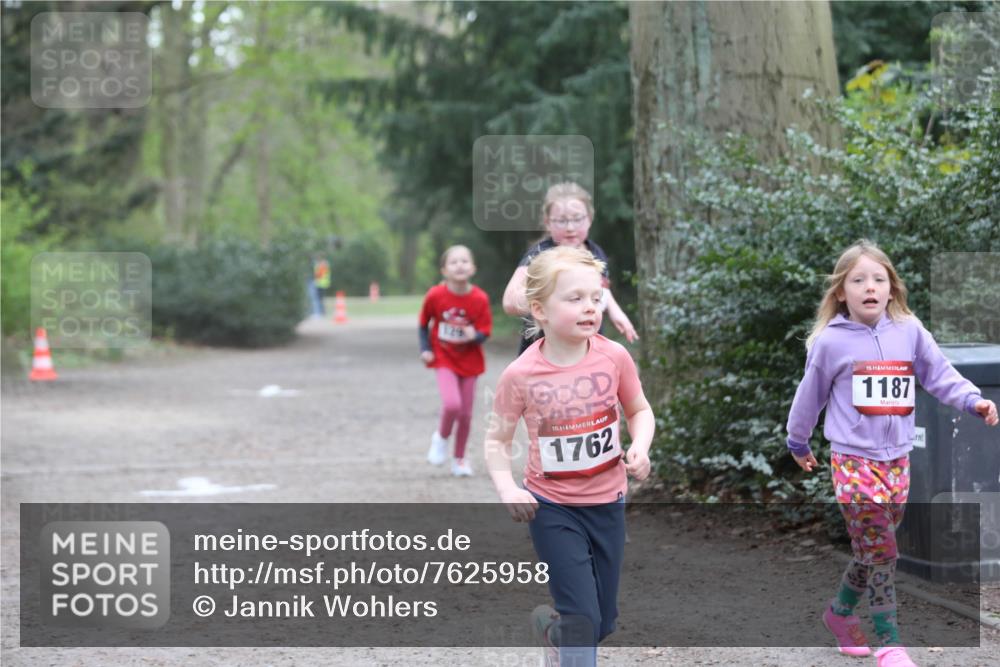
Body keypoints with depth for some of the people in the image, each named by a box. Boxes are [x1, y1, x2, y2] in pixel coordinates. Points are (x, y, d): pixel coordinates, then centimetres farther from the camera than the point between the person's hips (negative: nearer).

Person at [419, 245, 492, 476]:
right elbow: (424, 323, 2)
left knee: (465, 414, 7)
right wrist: (425, 349, -7)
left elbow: (485, 332, -9)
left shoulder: (480, 299, -15)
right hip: (444, 359, -2)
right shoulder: (435, 295, -15)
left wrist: (475, 336, -31)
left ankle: (459, 460, 27)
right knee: (452, 404, -23)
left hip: (469, 361, 2)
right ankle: (441, 437, 9)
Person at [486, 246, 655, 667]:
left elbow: (639, 411, 5)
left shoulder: (614, 357, -11)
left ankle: (552, 627, 48)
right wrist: (506, 488, -20)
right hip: (552, 508, -3)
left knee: (603, 622, 14)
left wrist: (640, 447, -15)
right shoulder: (521, 375, -16)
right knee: (583, 618, -9)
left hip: (607, 502, 3)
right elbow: (497, 438, -4)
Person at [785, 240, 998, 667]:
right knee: (880, 550, -8)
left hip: (897, 459, 4)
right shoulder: (830, 341, -7)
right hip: (853, 459, -4)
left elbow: (939, 374, 3)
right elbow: (810, 395, 5)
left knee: (874, 548, 14)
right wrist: (798, 443, 16)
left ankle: (841, 613, 36)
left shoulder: (909, 332, 0)